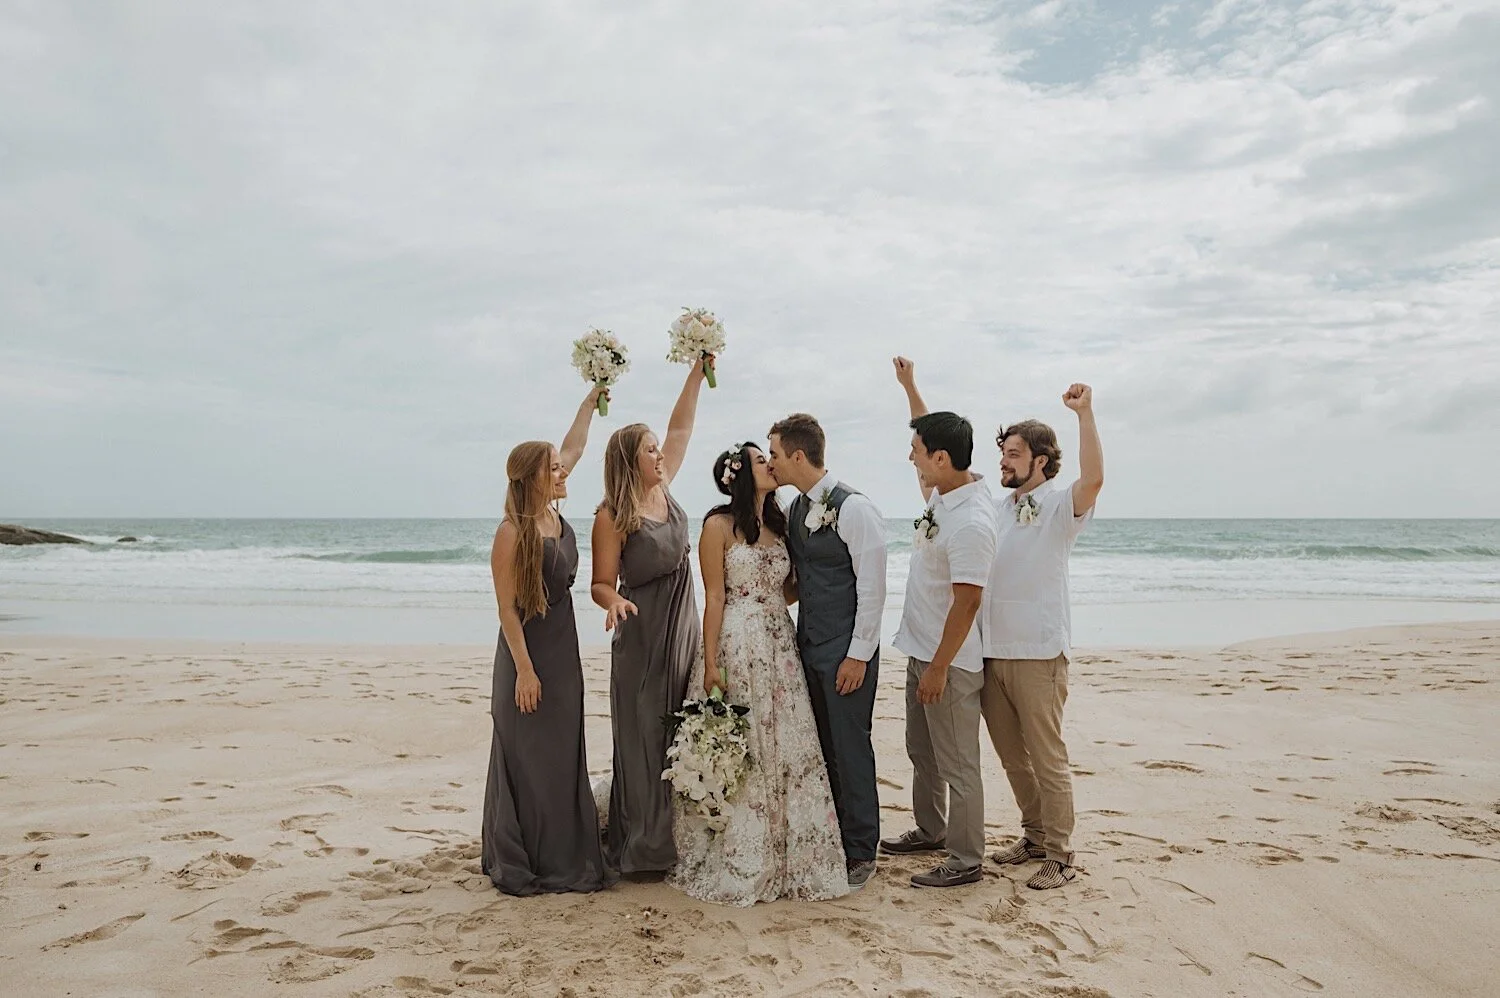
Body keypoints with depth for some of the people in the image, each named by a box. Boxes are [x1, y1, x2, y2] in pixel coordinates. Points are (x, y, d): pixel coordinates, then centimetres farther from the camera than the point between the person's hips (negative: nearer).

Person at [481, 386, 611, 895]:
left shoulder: (554, 514, 2)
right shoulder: (511, 533, -18)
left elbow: (573, 446, 15)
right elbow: (507, 608, -17)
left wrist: (593, 396, 18)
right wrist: (525, 669, -18)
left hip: (564, 650, 8)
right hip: (529, 653, -8)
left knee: (563, 756, 13)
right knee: (526, 758, 2)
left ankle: (561, 857, 24)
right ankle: (518, 866, 14)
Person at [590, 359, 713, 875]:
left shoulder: (663, 489, 5)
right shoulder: (612, 516, -12)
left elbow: (680, 427, 13)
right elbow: (601, 584, -9)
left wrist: (698, 372, 11)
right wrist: (614, 602, -31)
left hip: (684, 629, 7)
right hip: (643, 634, -7)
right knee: (644, 736, 0)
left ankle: (675, 836, 23)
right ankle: (640, 847, 11)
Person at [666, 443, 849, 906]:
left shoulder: (779, 523, 13)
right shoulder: (719, 526, -5)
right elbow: (714, 598, -8)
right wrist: (711, 664, -12)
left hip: (781, 647, 6)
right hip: (738, 647, -6)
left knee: (788, 751, 7)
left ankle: (786, 855, 21)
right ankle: (737, 861, 17)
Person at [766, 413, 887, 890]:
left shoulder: (854, 509, -15)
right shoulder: (796, 508, 8)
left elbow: (872, 587, -15)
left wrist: (858, 654, -14)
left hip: (847, 652, -7)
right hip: (808, 645, 7)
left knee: (849, 748, 2)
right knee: (820, 746, 13)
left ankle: (860, 853, 17)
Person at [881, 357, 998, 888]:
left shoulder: (969, 523, -26)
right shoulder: (942, 492, 2)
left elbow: (966, 604, -25)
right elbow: (933, 436, 23)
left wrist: (938, 668, -21)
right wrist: (910, 387, 26)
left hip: (950, 662, -10)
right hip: (922, 651, 10)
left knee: (957, 764, 3)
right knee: (922, 751, 23)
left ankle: (966, 860, 16)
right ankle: (930, 831, 40)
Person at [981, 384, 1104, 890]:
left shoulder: (1060, 505, -6)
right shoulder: (995, 509, 13)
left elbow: (1093, 478, -26)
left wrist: (1084, 412, -27)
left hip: (1038, 653, -7)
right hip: (990, 652, 7)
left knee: (1047, 757, -1)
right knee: (1011, 754, 16)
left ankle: (1060, 855, 10)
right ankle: (1034, 834, 31)